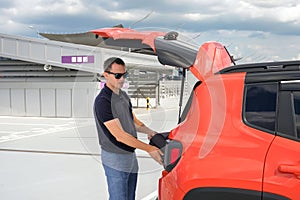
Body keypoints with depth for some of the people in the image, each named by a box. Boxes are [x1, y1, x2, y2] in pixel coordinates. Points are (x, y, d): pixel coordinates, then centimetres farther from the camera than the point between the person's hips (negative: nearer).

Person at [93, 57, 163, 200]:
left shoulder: (123, 95, 9)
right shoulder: (102, 101, -20)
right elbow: (119, 135, -23)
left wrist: (148, 131, -1)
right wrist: (149, 149, -20)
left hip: (130, 155, 9)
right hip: (114, 159, -9)